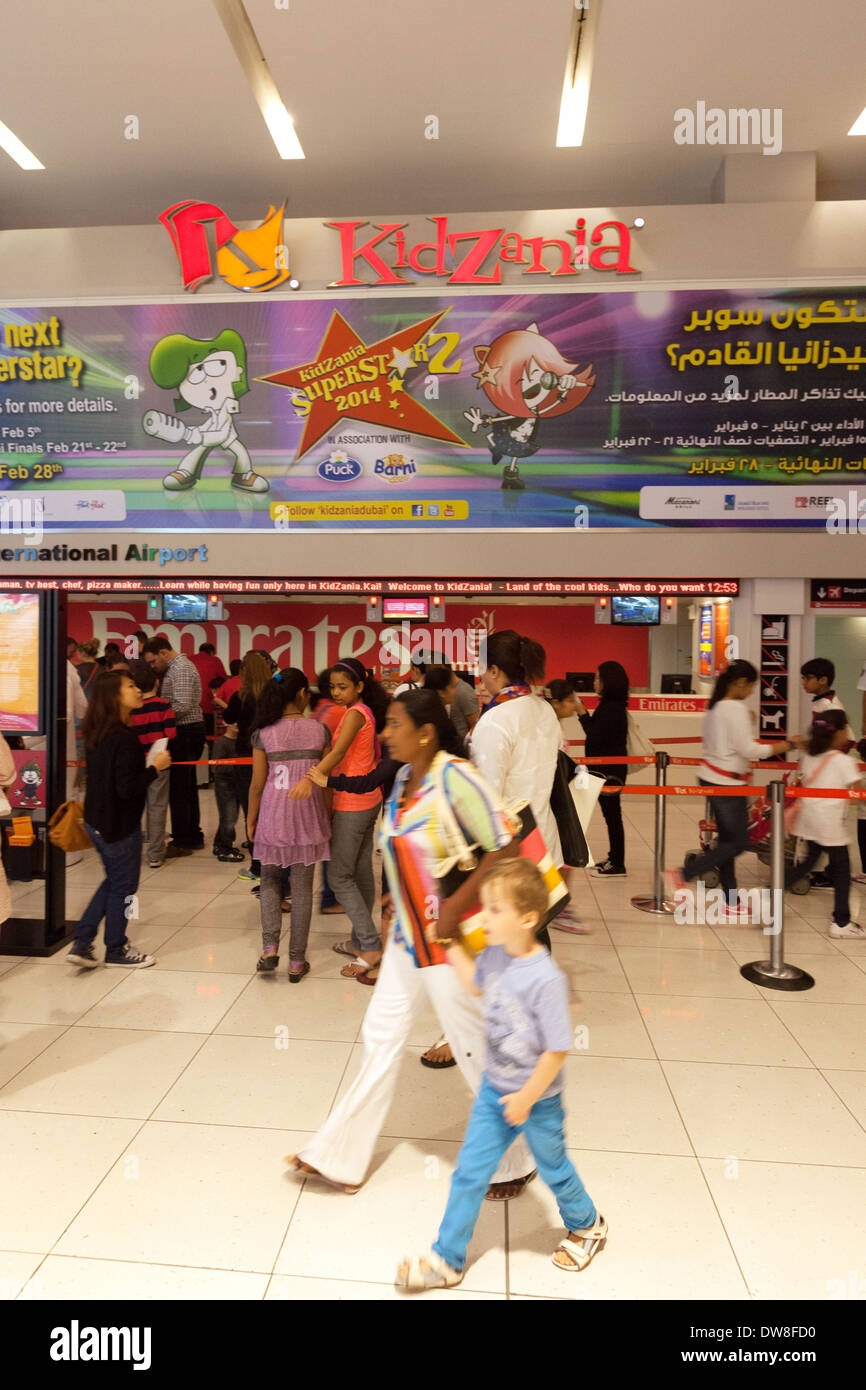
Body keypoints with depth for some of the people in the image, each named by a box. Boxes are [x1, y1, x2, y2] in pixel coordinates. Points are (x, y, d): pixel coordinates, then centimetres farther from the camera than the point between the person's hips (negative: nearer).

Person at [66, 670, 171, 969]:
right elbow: (127, 788, -27)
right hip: (120, 824, -9)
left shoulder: (96, 732, 5)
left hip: (96, 819, 9)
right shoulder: (123, 737, -24)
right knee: (123, 886, 9)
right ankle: (116, 950, 26)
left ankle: (81, 944, 23)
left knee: (113, 881, 23)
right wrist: (156, 767, -17)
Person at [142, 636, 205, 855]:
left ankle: (182, 842, 0)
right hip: (187, 732, 10)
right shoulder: (176, 667, 18)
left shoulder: (181, 669, -14)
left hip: (185, 733, -10)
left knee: (178, 789, -6)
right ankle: (193, 837, 23)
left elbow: (182, 707, -23)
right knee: (187, 787, 15)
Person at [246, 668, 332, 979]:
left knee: (270, 881, 19)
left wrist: (250, 820, 9)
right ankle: (297, 962, 15)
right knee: (302, 888, 8)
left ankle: (269, 948, 4)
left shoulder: (263, 733, -5)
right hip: (308, 814, 0)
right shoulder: (319, 730, -4)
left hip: (273, 814, 0)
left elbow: (257, 784, -4)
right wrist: (328, 816, 11)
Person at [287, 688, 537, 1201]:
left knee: (476, 1052, 8)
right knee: (381, 1037, 16)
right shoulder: (403, 779, 3)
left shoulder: (454, 777, -22)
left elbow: (505, 848, -24)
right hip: (407, 936, 8)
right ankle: (341, 1157, 31)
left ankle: (516, 1161, 32)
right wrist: (400, 896, 7)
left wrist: (453, 907, -23)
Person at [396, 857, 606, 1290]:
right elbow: (476, 985, 12)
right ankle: (446, 1259, 28)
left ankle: (586, 1226, 51)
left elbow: (557, 1050, -25)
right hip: (493, 1090, 5)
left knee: (553, 1169, 21)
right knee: (469, 1172, 11)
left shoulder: (545, 979, -33)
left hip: (537, 1100, -5)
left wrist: (527, 1098, -17)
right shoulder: (495, 954, -12)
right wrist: (451, 945, 6)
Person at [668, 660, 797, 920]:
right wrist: (787, 745, -10)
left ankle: (731, 904, 19)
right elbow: (749, 749, -18)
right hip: (726, 783, -10)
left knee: (727, 840, 13)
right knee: (738, 842, 1)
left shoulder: (714, 705, 10)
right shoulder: (736, 708, -17)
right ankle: (684, 875, 0)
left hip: (710, 777, 10)